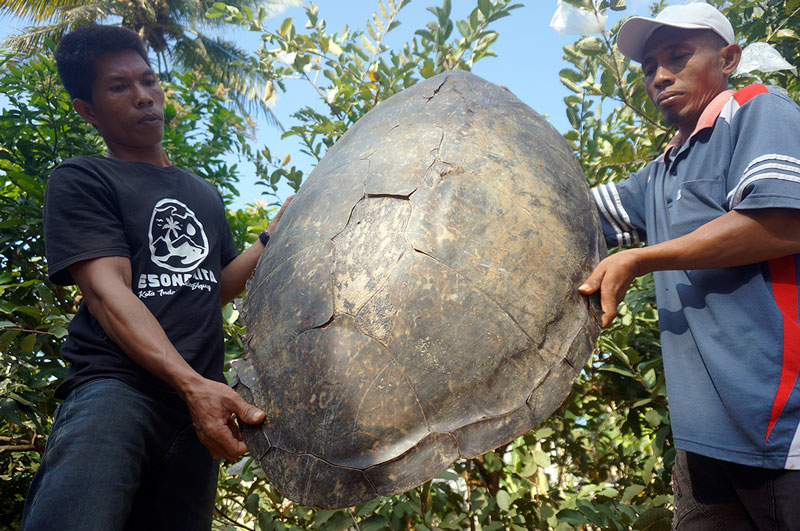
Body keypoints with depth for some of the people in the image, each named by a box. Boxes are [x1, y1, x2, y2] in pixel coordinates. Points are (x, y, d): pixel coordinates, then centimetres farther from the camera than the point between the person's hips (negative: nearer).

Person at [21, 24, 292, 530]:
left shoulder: (204, 193, 23)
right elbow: (107, 291, -11)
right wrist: (193, 384, -25)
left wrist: (274, 236, 8)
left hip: (201, 400, 6)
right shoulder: (81, 180, 3)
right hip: (113, 386, -5)